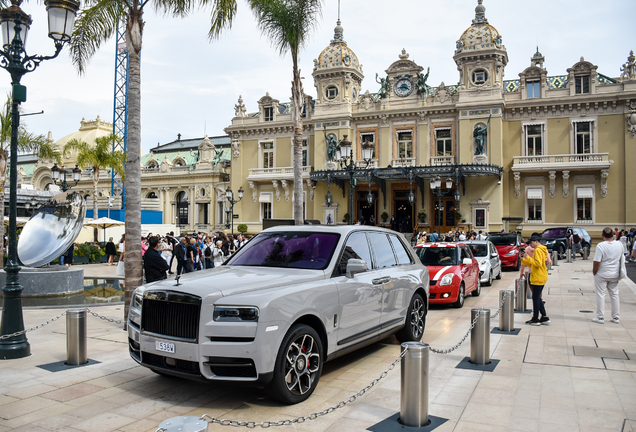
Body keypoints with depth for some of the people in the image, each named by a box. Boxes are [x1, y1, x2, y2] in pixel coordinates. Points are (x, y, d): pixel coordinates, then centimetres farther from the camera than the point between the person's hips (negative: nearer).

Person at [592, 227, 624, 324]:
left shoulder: (600, 245, -20)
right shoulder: (619, 245, -3)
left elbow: (597, 262, -21)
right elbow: (620, 258, 11)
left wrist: (594, 272, -5)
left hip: (601, 274, -5)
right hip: (614, 275, 5)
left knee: (600, 295, 4)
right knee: (614, 295, 14)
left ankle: (600, 317, 8)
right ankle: (616, 317, 21)